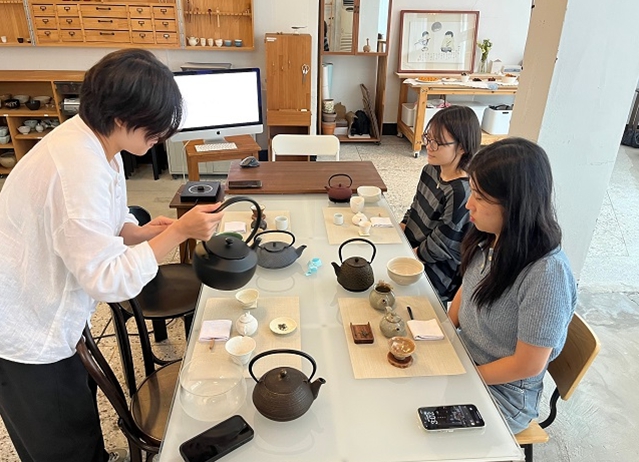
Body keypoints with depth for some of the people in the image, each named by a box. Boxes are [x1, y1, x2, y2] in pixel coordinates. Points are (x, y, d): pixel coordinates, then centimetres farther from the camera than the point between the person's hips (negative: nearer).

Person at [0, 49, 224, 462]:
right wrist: (179, 231, -30)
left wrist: (145, 232, -12)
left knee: (80, 422, 28)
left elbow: (100, 228, 5)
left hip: (50, 317, 8)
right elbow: (110, 280, -31)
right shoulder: (79, 170, -34)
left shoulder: (94, 139, -4)